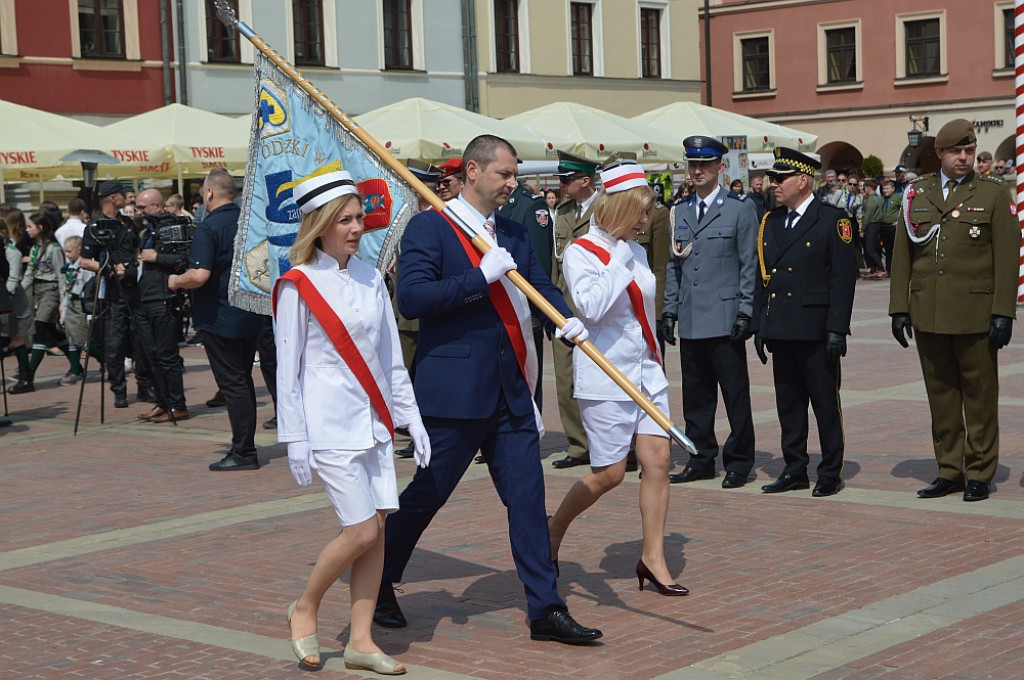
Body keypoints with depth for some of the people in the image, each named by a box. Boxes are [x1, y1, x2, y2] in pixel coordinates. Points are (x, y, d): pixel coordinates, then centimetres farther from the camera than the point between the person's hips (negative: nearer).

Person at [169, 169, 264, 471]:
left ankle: (244, 453, -2)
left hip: (220, 318, -7)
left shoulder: (209, 228, -17)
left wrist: (176, 281, -7)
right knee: (243, 380, 15)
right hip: (251, 316, 8)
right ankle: (245, 448, 20)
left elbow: (200, 275, -26)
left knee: (232, 384, -4)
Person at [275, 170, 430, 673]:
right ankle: (304, 609, 16)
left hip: (372, 419, 6)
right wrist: (294, 439, -9)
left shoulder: (370, 278, 8)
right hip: (330, 421, -6)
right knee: (362, 531, -8)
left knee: (378, 527, 3)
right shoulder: (299, 285, -8)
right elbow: (288, 368, -7)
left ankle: (361, 641, 12)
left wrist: (411, 418, 11)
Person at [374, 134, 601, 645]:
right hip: (454, 388, -7)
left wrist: (567, 319, -7)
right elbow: (411, 298, -18)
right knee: (426, 494, 3)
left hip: (510, 389, 7)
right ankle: (378, 587, 23)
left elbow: (540, 286, 14)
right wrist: (481, 276, -19)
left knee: (527, 495, 4)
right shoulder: (429, 228, -7)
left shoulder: (513, 234, 15)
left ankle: (545, 608, 8)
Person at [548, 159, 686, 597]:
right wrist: (619, 262, -18)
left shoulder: (635, 251, 12)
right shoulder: (580, 253, -10)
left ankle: (653, 558, 6)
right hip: (605, 376, -7)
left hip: (645, 371, 7)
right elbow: (591, 306, -25)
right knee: (609, 473, -3)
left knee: (657, 459, -2)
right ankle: (555, 528, 22)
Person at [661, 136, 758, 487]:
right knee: (695, 394, 9)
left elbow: (749, 264, -4)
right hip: (691, 321, 5)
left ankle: (739, 461, 9)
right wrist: (670, 310, 11)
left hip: (725, 318, -5)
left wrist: (745, 312, -10)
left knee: (735, 394, 0)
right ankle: (701, 459, 19)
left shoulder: (740, 208, -1)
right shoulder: (680, 212, 14)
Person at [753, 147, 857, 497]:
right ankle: (795, 469, 19)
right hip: (780, 330, 6)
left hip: (816, 331, -6)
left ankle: (831, 473, 9)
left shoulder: (833, 220, -5)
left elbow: (844, 278, -9)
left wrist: (837, 329, -14)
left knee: (826, 402, 1)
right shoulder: (771, 222, 13)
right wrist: (759, 326, 11)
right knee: (788, 402, 10)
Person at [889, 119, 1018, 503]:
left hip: (975, 314, -3)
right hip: (928, 313, 3)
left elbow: (1006, 258, -3)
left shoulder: (992, 194, 1)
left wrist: (1003, 313, -9)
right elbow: (902, 255, 10)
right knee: (941, 394, 8)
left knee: (979, 395, 2)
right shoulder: (917, 194, 9)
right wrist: (899, 308, 3)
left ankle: (979, 474, 11)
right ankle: (949, 472, 17)